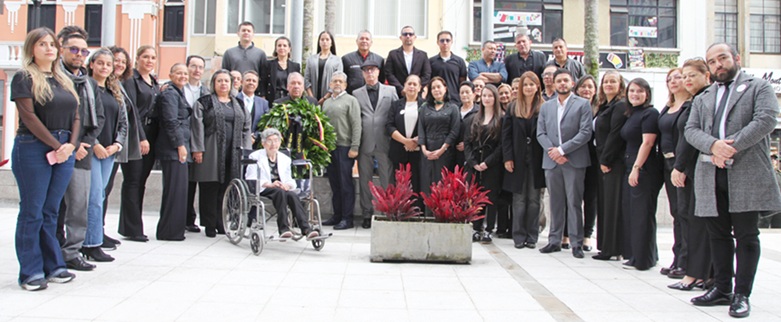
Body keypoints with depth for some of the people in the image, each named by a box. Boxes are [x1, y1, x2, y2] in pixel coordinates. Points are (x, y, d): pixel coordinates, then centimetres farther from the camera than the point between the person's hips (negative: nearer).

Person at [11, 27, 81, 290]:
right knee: (32, 212, -1)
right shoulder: (24, 78, -2)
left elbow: (76, 117, 12)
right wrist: (55, 145, -13)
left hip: (64, 150, 6)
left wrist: (70, 145, -4)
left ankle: (53, 266, 15)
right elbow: (29, 117, -11)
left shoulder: (64, 80, 17)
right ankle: (30, 272, 4)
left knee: (51, 211, 10)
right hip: (33, 149, -5)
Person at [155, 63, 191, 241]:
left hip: (180, 147, 10)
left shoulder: (179, 93, 22)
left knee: (177, 189, 11)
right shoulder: (169, 94, -9)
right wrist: (180, 144, -18)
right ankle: (170, 231, -3)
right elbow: (171, 121, -17)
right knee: (175, 188, -8)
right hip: (173, 148, -10)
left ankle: (172, 230, 17)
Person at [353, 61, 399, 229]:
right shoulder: (356, 94, 11)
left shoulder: (390, 91, 11)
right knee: (365, 180, 5)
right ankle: (367, 214, 13)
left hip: (385, 142, -1)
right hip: (365, 143, 1)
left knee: (387, 180, -1)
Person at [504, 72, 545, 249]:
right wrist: (507, 158, -5)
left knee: (534, 199, 5)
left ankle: (532, 237, 11)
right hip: (518, 160, 1)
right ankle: (519, 236, 8)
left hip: (537, 160, -1)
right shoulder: (513, 108, 7)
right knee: (519, 199, 3)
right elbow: (506, 134, 3)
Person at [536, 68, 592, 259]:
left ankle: (576, 243, 2)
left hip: (574, 161, -4)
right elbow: (540, 133, 9)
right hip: (551, 162, 4)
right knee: (555, 203, 8)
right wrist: (552, 151, -8)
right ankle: (554, 241, 14)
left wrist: (562, 149, -13)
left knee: (574, 202, -3)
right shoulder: (546, 107, 15)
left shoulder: (582, 104, 2)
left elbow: (585, 133, -7)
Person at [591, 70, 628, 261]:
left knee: (613, 205, -6)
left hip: (615, 163, -10)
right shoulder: (604, 107, 18)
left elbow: (615, 135, -17)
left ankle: (612, 249, -2)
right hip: (604, 162, 10)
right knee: (604, 204, 11)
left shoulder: (621, 106, -11)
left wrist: (606, 160, -15)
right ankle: (606, 246, 17)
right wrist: (601, 160, 10)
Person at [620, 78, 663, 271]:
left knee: (642, 215, -5)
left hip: (644, 171, -9)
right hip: (630, 168, 9)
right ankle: (633, 255, 20)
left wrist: (636, 168, -21)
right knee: (630, 213, 12)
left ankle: (642, 260, 1)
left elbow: (647, 143, -17)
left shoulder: (650, 114, -10)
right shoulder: (631, 114, 17)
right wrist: (630, 168, 14)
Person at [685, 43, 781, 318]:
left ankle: (742, 295, 4)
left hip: (747, 174, -4)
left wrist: (732, 146, -17)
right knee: (718, 234, 9)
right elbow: (691, 130, 7)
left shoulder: (759, 87, 8)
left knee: (746, 235, -2)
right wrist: (713, 145, -14)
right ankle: (722, 289, 18)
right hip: (711, 175, 5)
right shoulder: (702, 99, 21)